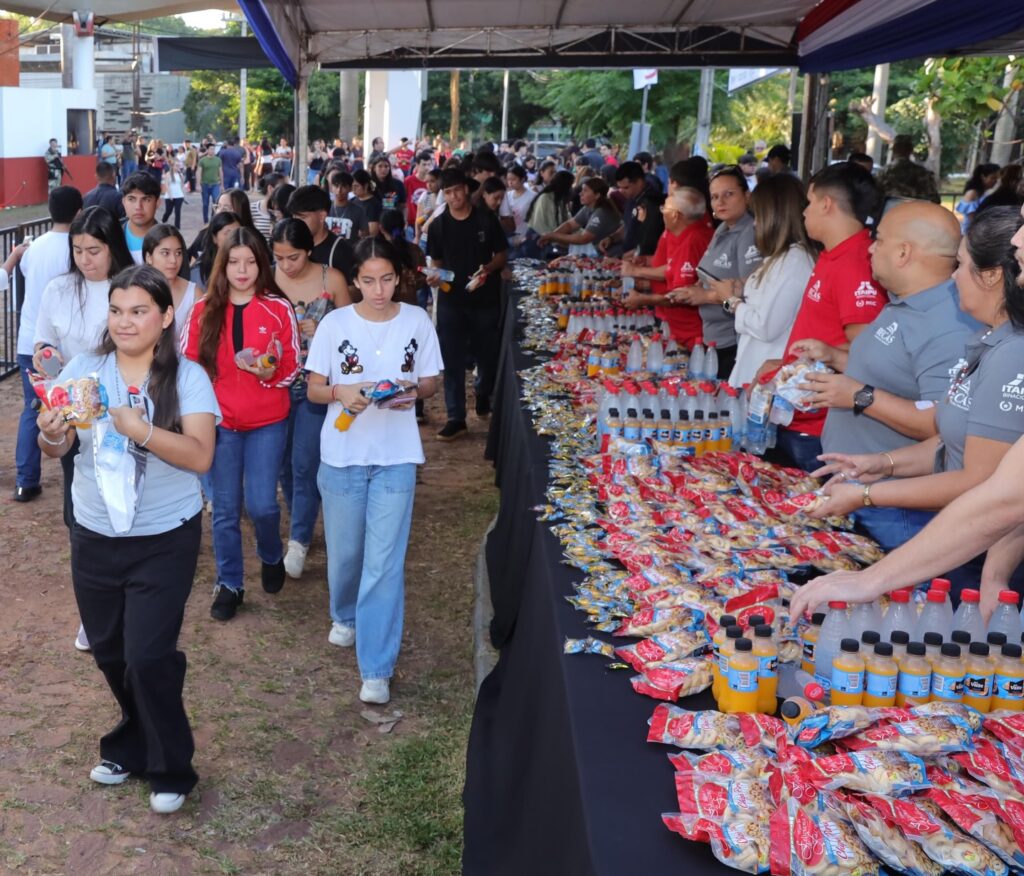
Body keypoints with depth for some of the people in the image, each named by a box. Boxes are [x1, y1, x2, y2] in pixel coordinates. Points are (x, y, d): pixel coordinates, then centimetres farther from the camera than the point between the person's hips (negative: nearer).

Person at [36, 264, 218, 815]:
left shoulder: (187, 378, -9)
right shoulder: (83, 370, -1)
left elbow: (200, 457, -19)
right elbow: (55, 449, -5)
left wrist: (140, 429, -32)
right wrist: (51, 434, -27)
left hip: (165, 542, -4)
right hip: (94, 538, 4)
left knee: (148, 656, -6)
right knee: (109, 652, 15)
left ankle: (169, 770, 17)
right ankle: (134, 745, 40)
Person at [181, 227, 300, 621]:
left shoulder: (278, 309, -4)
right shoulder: (204, 310, 0)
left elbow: (292, 367, -1)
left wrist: (270, 373, -22)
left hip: (267, 423, -1)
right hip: (219, 422, 2)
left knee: (261, 504, -4)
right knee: (225, 509, 8)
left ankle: (272, 557, 29)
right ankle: (229, 583, 24)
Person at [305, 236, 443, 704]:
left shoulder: (417, 321, -2)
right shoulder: (335, 324, -4)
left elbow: (430, 382, 6)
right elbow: (314, 389, 1)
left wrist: (413, 391, -17)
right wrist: (340, 392, -21)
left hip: (395, 457, -1)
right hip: (342, 455, 1)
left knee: (385, 561, -4)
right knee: (345, 551, 15)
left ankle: (376, 668, 2)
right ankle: (346, 615, 47)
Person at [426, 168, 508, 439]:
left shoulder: (487, 220, -3)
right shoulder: (438, 225, 2)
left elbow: (502, 255, 1)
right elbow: (437, 261, 9)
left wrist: (488, 268, -19)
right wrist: (434, 276, -13)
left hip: (485, 299, 0)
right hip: (451, 300, 1)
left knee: (487, 354, 13)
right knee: (453, 360, -2)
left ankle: (483, 396, 41)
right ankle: (456, 418, 2)